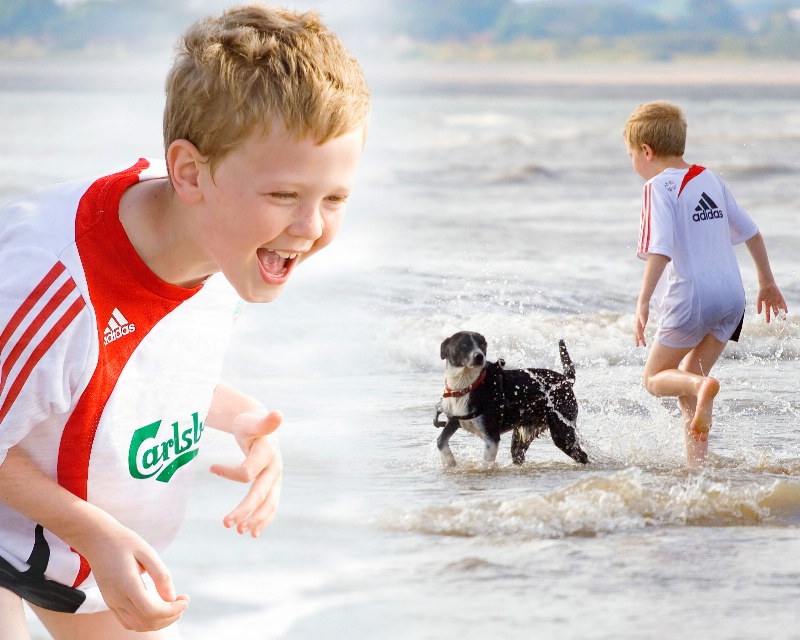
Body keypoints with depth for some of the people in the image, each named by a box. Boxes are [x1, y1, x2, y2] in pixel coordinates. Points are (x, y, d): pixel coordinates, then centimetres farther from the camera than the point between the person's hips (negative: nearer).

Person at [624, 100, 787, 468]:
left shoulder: (659, 187, -8)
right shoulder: (710, 180, 14)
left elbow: (661, 249, -21)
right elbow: (750, 232, 22)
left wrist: (643, 302, -24)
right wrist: (767, 282, 33)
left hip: (691, 297, -7)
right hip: (732, 294, 7)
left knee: (656, 378, 8)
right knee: (685, 387, 15)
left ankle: (702, 385, -22)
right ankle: (697, 464, 7)